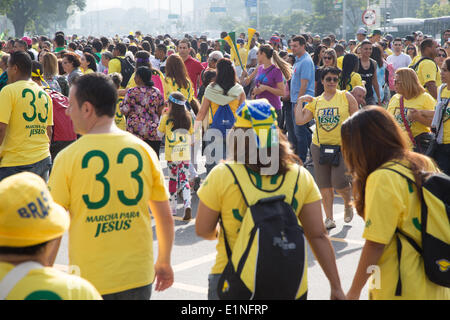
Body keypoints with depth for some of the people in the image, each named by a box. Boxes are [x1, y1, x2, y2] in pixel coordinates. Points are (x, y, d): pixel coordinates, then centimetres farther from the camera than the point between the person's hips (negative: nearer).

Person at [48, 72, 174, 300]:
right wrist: (164, 262, 19)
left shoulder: (68, 157, -10)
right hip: (139, 278, 3)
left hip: (90, 282, -3)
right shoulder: (143, 150, -1)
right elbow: (165, 217, 4)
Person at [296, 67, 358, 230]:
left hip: (342, 147, -3)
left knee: (340, 183, -9)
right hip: (320, 147, 3)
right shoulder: (315, 102, 7)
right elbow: (300, 120, -2)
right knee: (324, 185, 6)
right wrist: (300, 101, 0)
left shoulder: (346, 97, 1)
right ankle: (329, 218, 17)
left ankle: (348, 204, 24)